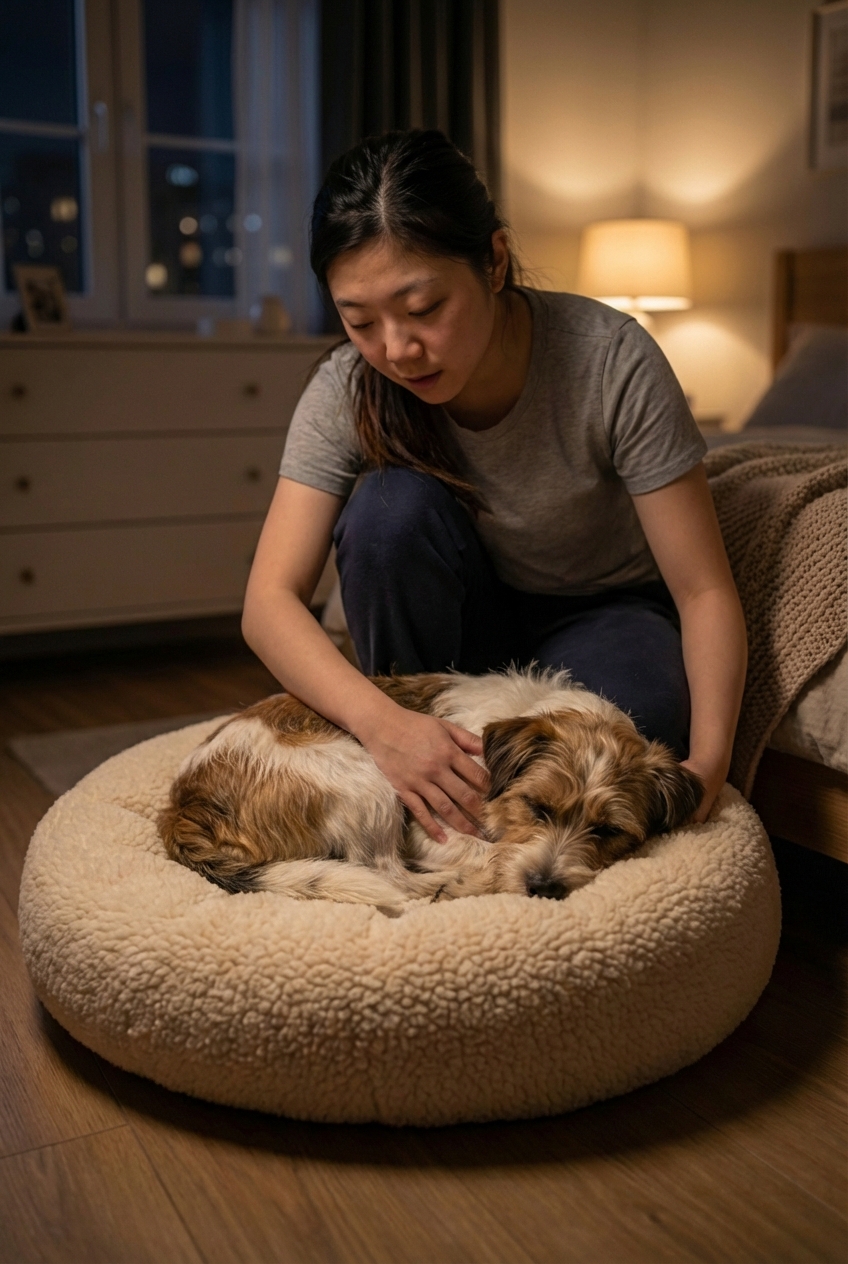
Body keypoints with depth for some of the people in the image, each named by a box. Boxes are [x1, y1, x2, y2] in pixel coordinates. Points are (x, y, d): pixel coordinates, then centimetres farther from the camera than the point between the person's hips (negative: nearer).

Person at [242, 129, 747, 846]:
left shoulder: (611, 361, -27)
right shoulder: (348, 392, -20)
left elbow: (705, 591, -24)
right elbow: (270, 600, -26)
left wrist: (708, 760, -40)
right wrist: (383, 723, -44)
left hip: (602, 608, -2)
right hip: (464, 621, 2)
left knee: (633, 718, -36)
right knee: (392, 504, -29)